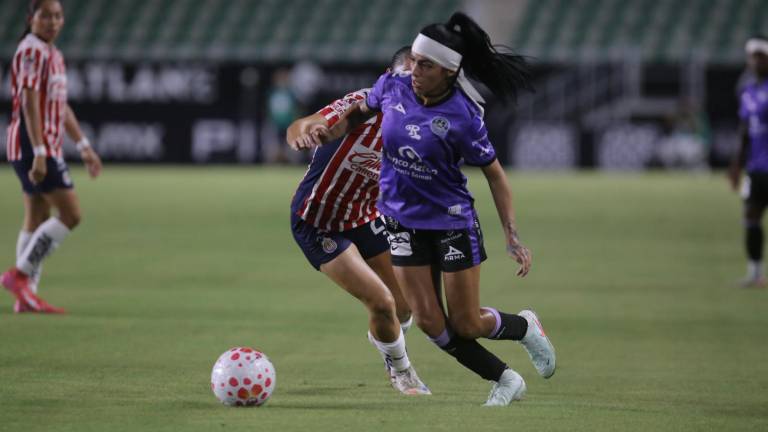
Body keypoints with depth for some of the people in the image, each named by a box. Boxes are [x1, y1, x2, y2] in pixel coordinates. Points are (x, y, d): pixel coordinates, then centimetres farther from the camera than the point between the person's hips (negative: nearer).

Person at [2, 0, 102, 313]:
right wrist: (39, 153, -26)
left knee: (37, 221, 9)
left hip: (47, 145, 10)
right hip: (32, 144, -10)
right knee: (70, 214, -12)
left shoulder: (54, 55, 17)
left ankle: (25, 296, 10)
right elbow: (30, 104, -20)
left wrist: (84, 147, 25)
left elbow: (61, 106, 24)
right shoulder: (32, 51, -13)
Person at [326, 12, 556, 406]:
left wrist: (513, 238, -13)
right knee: (429, 321, -4)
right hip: (403, 221, 4)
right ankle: (505, 381, 13)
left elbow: (494, 174, -11)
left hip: (453, 221, -4)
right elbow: (363, 110, 15)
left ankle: (525, 326, 35)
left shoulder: (462, 116, -21)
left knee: (466, 325, 2)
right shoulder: (392, 87, -10)